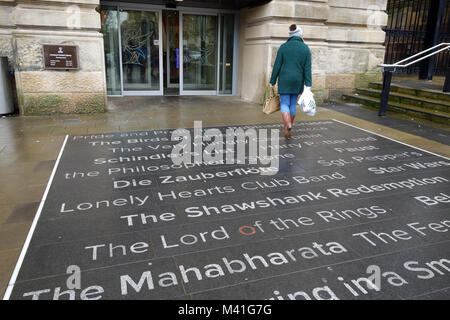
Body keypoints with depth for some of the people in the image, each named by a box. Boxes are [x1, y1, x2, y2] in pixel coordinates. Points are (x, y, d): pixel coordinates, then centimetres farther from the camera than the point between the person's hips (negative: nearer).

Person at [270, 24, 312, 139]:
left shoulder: (283, 47, -4)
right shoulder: (306, 48, 0)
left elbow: (277, 66, -5)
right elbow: (307, 68, -6)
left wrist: (272, 82, 2)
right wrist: (308, 85, -7)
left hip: (284, 81, -2)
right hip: (297, 81, 2)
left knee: (285, 104, 0)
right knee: (293, 104, 15)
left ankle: (288, 127, -22)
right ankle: (289, 127, 24)